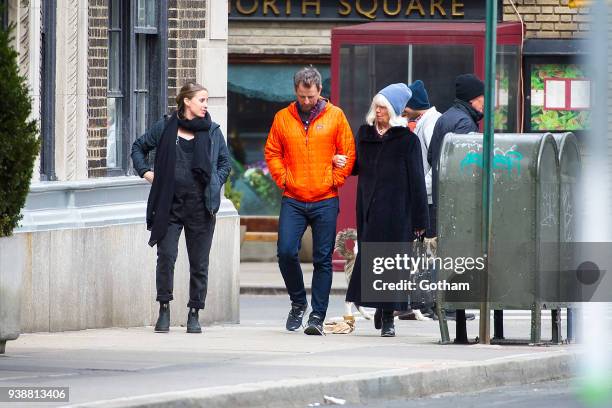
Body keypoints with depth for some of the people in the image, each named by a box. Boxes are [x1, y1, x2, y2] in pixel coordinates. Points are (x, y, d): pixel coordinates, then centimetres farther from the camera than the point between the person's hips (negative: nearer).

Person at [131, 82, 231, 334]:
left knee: (199, 262, 3)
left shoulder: (212, 131, 7)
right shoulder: (165, 128, 4)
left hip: (200, 206, 1)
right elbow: (139, 147, 17)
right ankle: (164, 310, 1)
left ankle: (194, 315, 11)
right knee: (166, 256, -9)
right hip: (170, 205, -1)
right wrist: (145, 172, 4)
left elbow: (225, 162, 16)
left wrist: (215, 184, 3)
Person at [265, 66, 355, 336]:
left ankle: (318, 316, 4)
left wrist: (335, 181, -5)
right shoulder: (283, 118, 6)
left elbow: (348, 153, 4)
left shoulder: (335, 116, 2)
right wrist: (283, 180, -1)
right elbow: (272, 152, 11)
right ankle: (298, 302, 14)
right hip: (292, 200, 1)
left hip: (325, 201, -1)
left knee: (322, 260, 0)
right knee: (286, 252, -9)